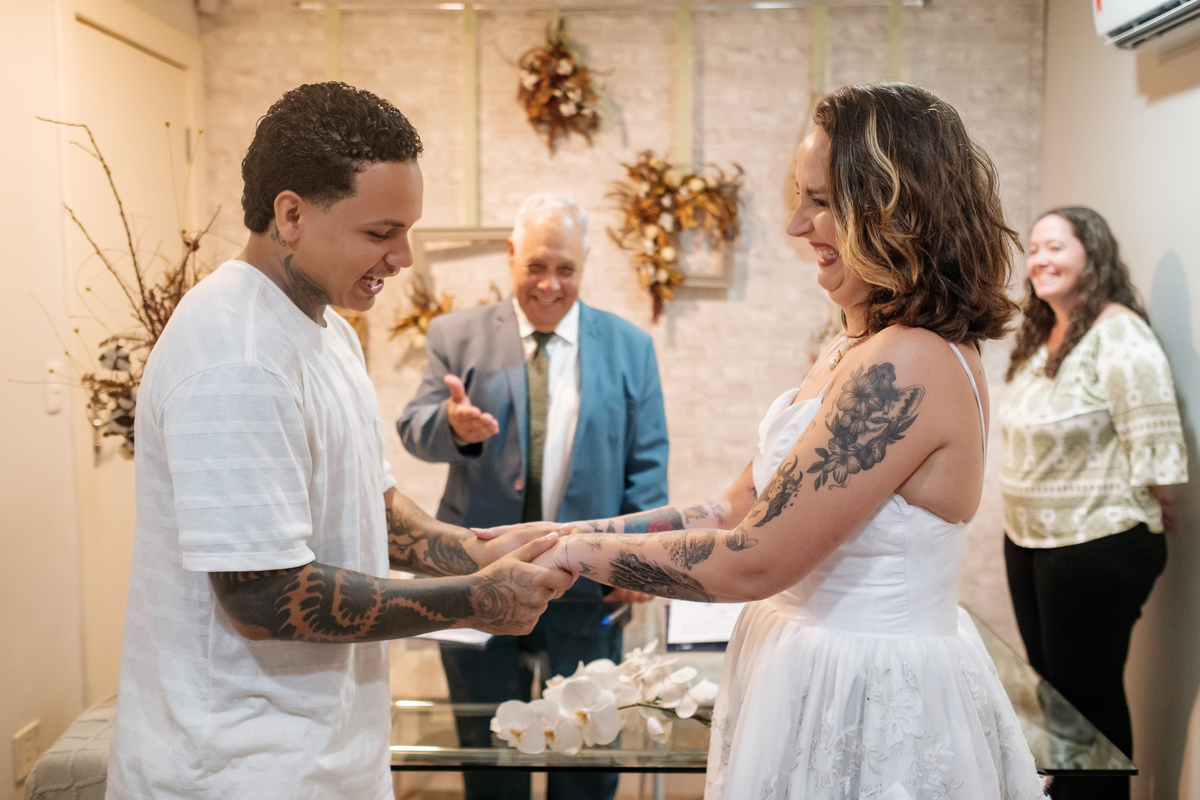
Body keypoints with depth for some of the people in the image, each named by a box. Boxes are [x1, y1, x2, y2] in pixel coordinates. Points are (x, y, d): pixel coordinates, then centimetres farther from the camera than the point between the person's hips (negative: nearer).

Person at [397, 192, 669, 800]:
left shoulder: (630, 346, 5)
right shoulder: (457, 335, 3)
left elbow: (647, 464, 5)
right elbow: (413, 429, -6)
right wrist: (452, 424, -30)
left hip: (588, 584, 0)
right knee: (488, 751, 14)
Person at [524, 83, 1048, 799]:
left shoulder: (906, 366, -25)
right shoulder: (858, 349, 6)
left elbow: (751, 562, -23)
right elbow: (740, 506, 6)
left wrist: (579, 550, -12)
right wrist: (566, 532, 2)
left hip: (867, 710, -8)